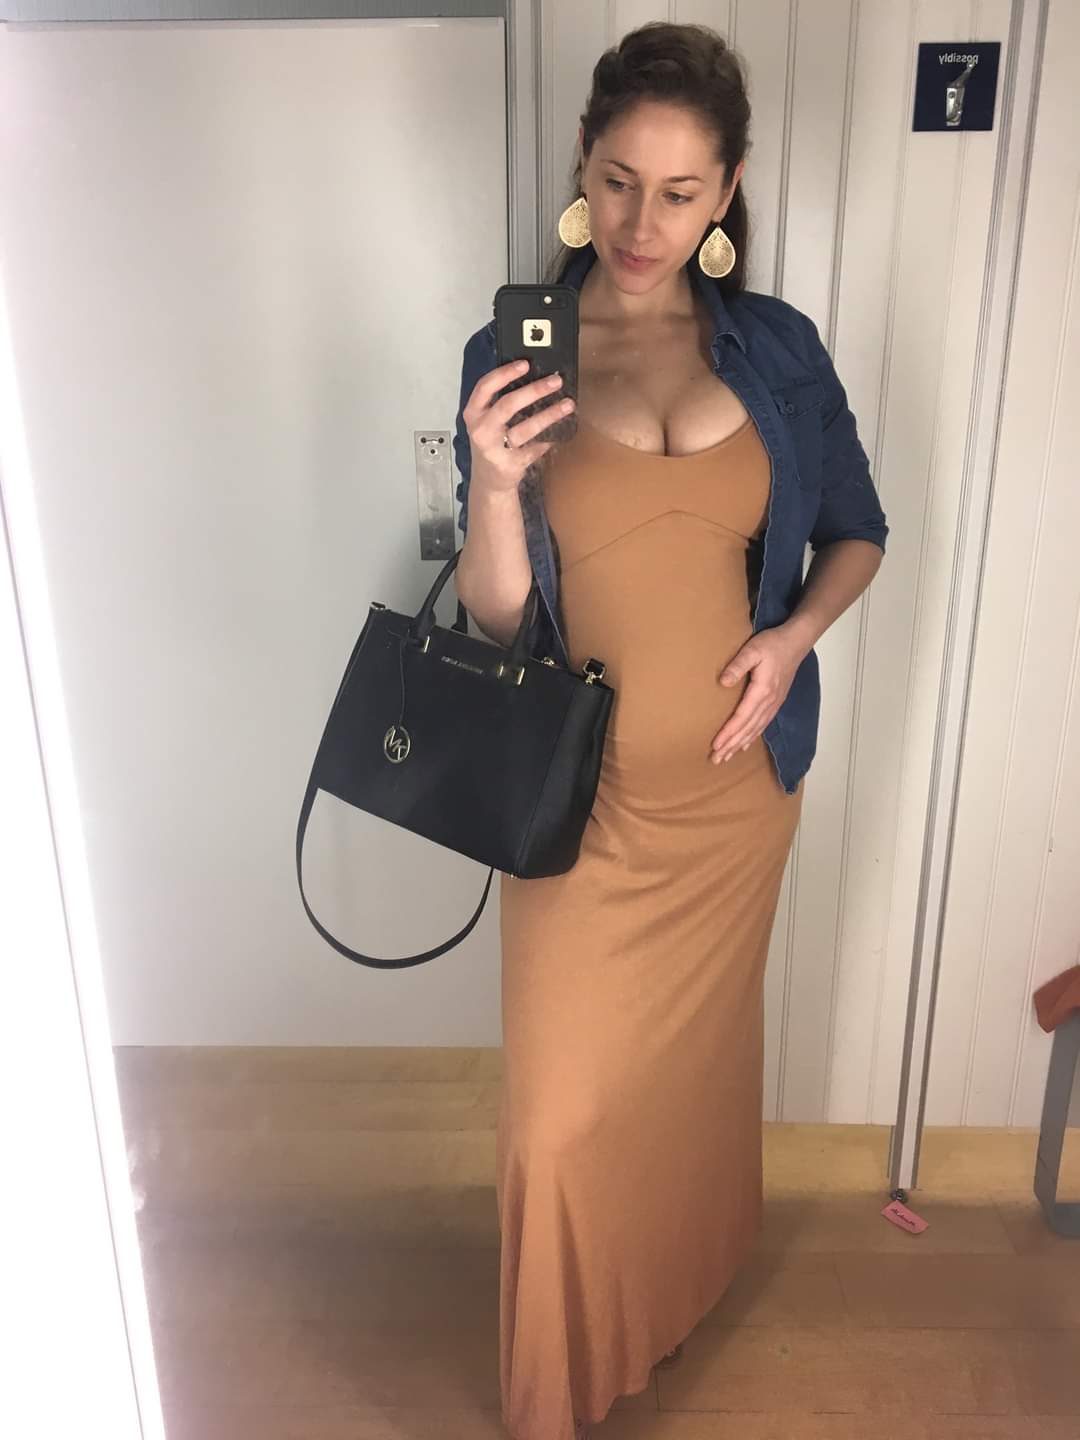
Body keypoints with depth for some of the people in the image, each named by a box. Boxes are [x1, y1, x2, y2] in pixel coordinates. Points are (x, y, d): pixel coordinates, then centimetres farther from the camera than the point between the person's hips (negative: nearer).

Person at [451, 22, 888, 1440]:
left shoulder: (779, 348, -1)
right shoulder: (511, 353, -6)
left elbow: (857, 533, 9)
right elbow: (494, 615, -7)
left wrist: (795, 632, -10)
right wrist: (495, 485, -27)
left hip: (735, 788, 2)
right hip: (582, 797, -2)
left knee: (697, 1058, 21)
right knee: (563, 1106, 6)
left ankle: (689, 1291, 51)